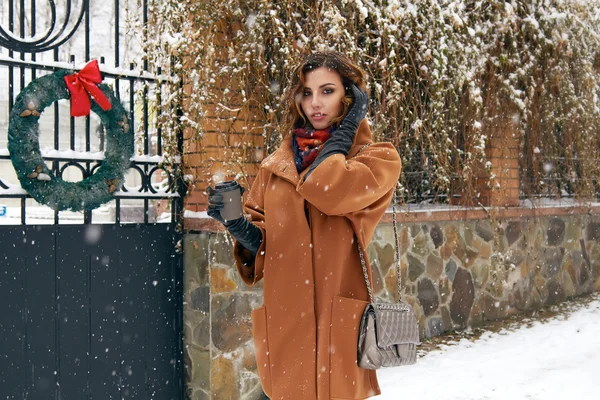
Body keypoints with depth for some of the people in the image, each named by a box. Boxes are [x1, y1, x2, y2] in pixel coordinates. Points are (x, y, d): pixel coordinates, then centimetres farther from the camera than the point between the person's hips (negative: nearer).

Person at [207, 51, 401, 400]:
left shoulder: (378, 159, 0)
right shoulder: (276, 165, 10)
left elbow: (326, 191, -21)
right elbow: (261, 242, 14)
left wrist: (346, 126, -7)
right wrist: (237, 224, -7)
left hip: (339, 321, -3)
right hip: (283, 320, 4)